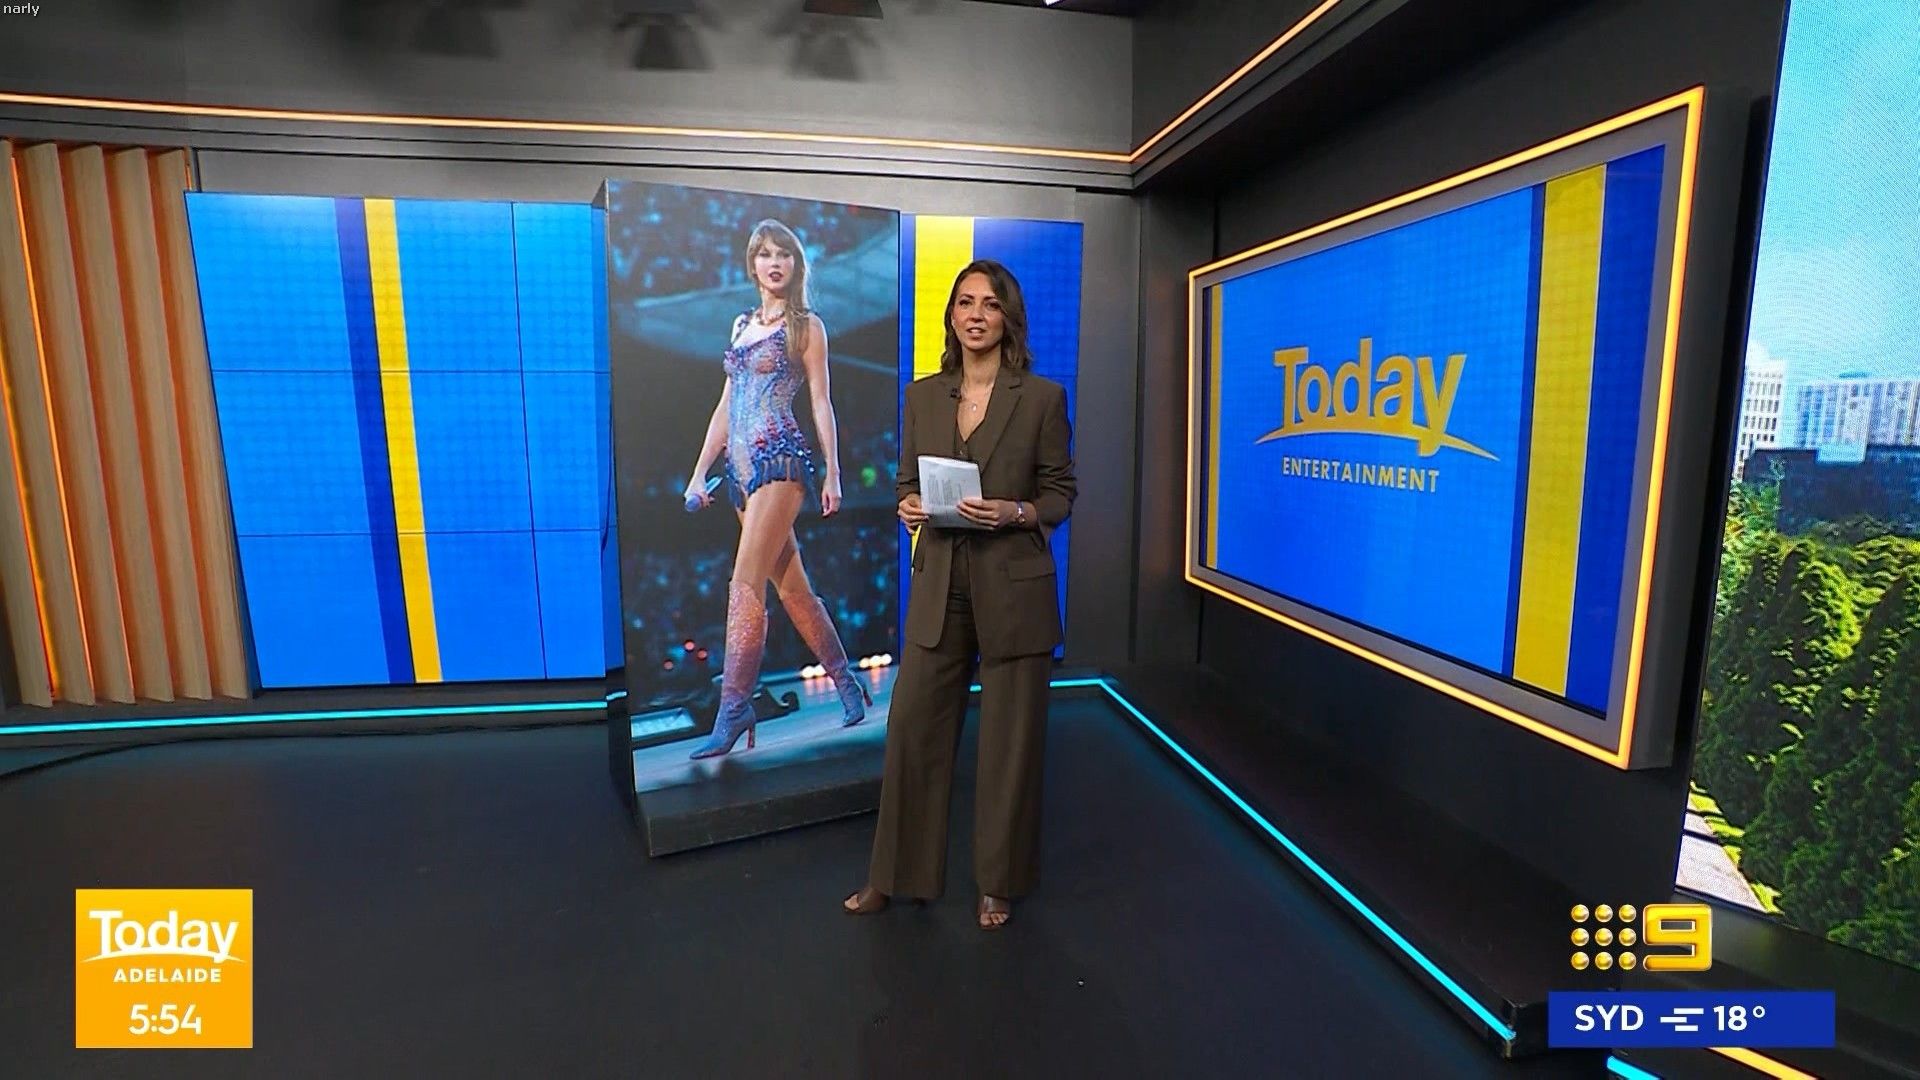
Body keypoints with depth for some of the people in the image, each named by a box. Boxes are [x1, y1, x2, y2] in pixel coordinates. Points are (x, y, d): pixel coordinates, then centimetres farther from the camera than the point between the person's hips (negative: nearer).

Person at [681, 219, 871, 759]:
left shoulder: (805, 325, 4)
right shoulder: (743, 324, 20)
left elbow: (821, 402, -1)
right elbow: (726, 405, 19)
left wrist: (833, 473, -7)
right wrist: (700, 472, 14)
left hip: (780, 459, -7)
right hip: (741, 465, 7)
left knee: (746, 583, -12)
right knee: (791, 587, 9)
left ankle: (733, 708, -6)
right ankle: (844, 680, 22)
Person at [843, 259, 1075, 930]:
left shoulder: (1042, 397, -3)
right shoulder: (923, 396, 7)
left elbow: (1060, 494, 0)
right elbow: (907, 481, 12)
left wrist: (1014, 511, -18)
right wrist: (908, 508, -9)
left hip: (1013, 589, -3)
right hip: (939, 586, 3)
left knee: (1009, 741, 9)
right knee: (912, 729, 9)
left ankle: (999, 882, 31)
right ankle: (898, 874, 30)